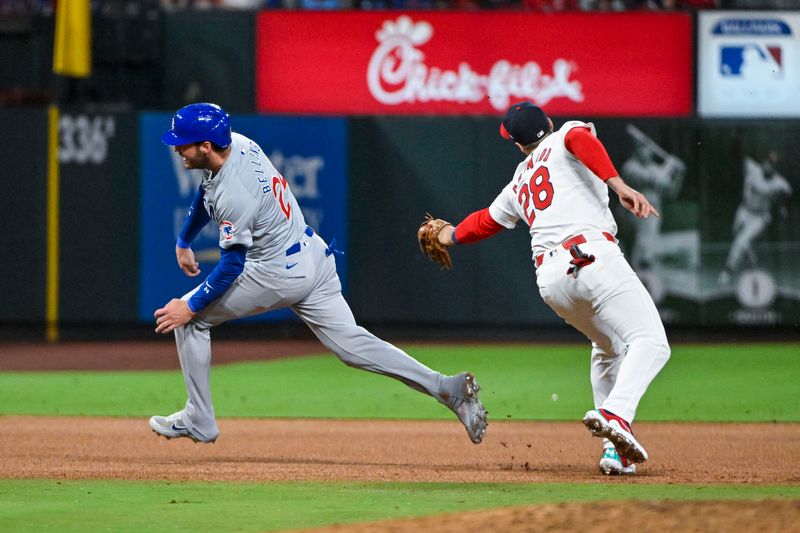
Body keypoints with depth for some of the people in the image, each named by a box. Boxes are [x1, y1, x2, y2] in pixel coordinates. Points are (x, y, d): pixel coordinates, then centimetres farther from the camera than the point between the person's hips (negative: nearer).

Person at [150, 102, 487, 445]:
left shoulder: (234, 196, -28)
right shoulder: (237, 144, -1)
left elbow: (232, 266, -21)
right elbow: (207, 192, 20)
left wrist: (191, 306, -13)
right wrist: (184, 241, 28)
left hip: (280, 274, -9)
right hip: (313, 256, 9)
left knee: (189, 317, 4)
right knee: (351, 344, 6)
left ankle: (199, 421, 10)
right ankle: (448, 388, -4)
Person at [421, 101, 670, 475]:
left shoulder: (519, 182, 28)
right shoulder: (565, 137, 14)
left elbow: (488, 220, 43)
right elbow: (579, 139, -12)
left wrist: (453, 236, 64)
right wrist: (617, 185, -25)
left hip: (549, 278, 6)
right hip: (593, 256, -6)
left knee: (609, 348, 24)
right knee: (649, 342, -10)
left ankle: (615, 450, 11)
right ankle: (615, 414, -37)